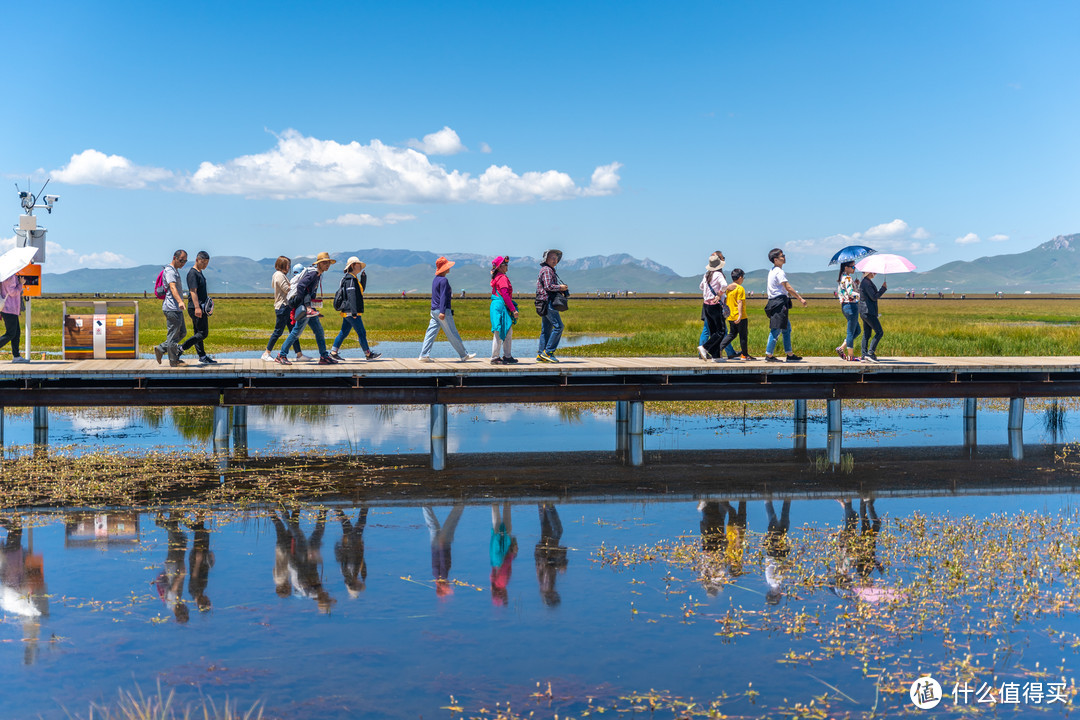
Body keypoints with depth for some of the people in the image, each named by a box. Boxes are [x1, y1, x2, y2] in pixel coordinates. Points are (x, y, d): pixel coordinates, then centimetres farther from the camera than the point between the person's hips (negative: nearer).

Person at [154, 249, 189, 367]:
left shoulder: (175, 270, 18)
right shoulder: (170, 271, -14)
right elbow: (172, 287, -31)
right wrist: (180, 301, -45)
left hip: (177, 308, 10)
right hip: (172, 308, -10)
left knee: (182, 332, 15)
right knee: (173, 334, -4)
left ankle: (161, 349, 18)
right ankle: (173, 361, 1)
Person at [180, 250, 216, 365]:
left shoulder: (200, 273, 19)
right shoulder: (192, 273, -12)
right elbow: (193, 291, -20)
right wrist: (197, 307, -27)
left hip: (201, 308, 10)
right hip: (196, 308, -10)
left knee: (198, 333, 10)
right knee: (203, 333, -9)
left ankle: (202, 357, 12)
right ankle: (181, 348, -7)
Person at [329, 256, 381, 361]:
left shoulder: (354, 278, 17)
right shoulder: (350, 279, -14)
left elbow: (361, 290, 27)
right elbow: (351, 296, -21)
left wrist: (364, 278, 14)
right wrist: (354, 312, -26)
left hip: (347, 312, 10)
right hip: (351, 312, -10)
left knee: (343, 332, 10)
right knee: (361, 333, -1)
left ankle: (333, 352, 10)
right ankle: (368, 354, 7)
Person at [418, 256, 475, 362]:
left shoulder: (435, 280, 16)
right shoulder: (443, 280, -13)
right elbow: (443, 297, -20)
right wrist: (442, 312, -25)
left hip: (434, 310, 9)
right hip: (442, 310, -9)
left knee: (431, 332, 4)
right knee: (453, 334, -1)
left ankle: (424, 355, -2)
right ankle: (464, 355, 7)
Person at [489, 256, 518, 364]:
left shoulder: (496, 278, 17)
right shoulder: (503, 278, -12)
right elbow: (505, 295, -17)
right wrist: (513, 309, -16)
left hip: (496, 305, 10)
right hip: (501, 306, -10)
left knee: (508, 332, 15)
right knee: (499, 332, -7)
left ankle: (507, 356, 20)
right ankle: (495, 358, -4)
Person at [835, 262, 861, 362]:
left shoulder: (841, 278, 15)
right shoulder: (848, 278, -15)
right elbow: (850, 292, -26)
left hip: (844, 305, 10)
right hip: (851, 305, -10)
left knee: (857, 331, 16)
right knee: (851, 332, -3)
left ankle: (841, 348, 11)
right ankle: (850, 356, 2)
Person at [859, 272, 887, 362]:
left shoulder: (865, 282, 17)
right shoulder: (867, 283, -15)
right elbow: (874, 297, -18)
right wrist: (883, 288, -12)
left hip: (864, 311, 10)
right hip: (868, 312, -10)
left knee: (866, 334, 9)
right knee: (879, 332, -8)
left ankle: (864, 355, 8)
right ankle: (870, 353, -11)